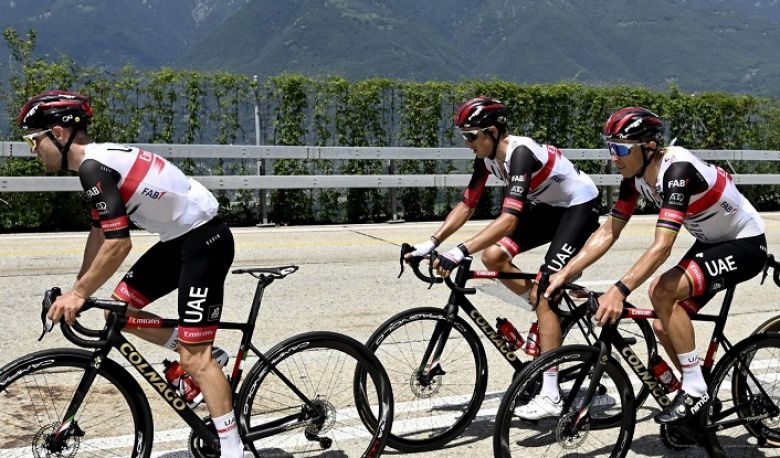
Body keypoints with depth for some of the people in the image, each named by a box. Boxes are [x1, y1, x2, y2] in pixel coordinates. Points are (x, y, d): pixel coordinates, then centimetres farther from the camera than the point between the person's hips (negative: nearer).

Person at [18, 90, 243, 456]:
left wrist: (79, 293, -14)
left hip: (205, 239, -10)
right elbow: (100, 231, 20)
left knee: (194, 357, -8)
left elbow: (118, 242, -24)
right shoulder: (99, 159, 12)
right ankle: (202, 356, 20)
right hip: (181, 238, 10)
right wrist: (78, 290, 20)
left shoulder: (93, 166, -18)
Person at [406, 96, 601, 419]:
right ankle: (552, 312, 13)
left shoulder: (520, 153, -33)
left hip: (579, 206, -8)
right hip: (548, 206, 9)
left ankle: (550, 395, -14)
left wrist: (460, 252, -49)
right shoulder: (486, 157, -7)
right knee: (493, 256, -7)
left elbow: (509, 219, -43)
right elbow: (466, 205, -3)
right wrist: (432, 243, -12)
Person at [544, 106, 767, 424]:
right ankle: (699, 404, 21)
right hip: (711, 243, 8)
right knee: (665, 326, 1)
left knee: (664, 291, -27)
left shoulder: (677, 169, -32)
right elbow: (608, 232, -7)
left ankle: (696, 390, -13)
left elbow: (662, 246, -41)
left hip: (746, 245, -8)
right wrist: (564, 274, -15)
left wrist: (619, 290, -50)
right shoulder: (635, 174, -9)